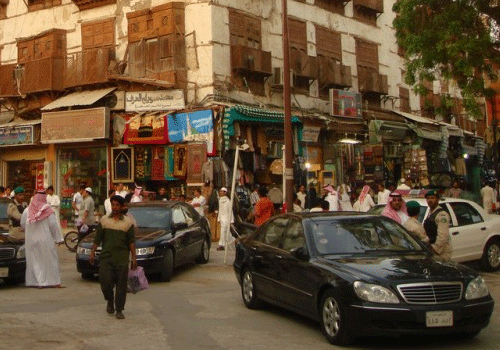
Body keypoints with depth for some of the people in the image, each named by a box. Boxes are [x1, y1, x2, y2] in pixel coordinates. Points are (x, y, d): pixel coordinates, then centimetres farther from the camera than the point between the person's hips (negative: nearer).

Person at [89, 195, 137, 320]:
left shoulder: (128, 222, 5)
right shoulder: (104, 220, 9)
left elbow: (131, 242, 4)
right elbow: (97, 239, 11)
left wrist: (134, 258, -1)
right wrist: (92, 253, 5)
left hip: (122, 259, -1)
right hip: (106, 257, 1)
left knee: (121, 285, -1)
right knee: (105, 282, -5)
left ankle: (119, 310, 9)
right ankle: (110, 301, 23)